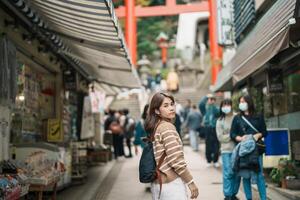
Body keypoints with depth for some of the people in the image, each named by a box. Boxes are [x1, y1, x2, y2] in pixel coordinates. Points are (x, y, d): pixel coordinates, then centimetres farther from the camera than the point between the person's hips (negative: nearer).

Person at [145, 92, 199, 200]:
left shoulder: (155, 127, 10)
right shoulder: (167, 127, -15)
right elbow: (176, 160, -19)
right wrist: (191, 182, -13)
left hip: (158, 183, 9)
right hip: (171, 183, -9)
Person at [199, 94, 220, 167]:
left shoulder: (216, 108, 6)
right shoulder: (205, 108, 7)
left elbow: (217, 113, -16)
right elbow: (200, 105, -13)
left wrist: (213, 104, -15)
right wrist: (206, 97, -13)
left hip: (215, 129, 0)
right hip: (207, 128, 0)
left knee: (216, 146, 0)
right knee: (208, 145, 5)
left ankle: (215, 161, 12)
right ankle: (209, 160, 15)